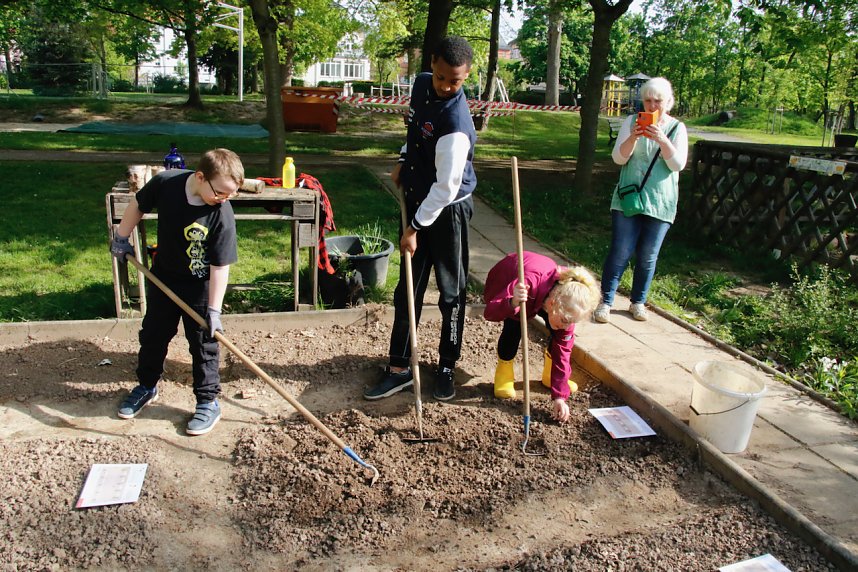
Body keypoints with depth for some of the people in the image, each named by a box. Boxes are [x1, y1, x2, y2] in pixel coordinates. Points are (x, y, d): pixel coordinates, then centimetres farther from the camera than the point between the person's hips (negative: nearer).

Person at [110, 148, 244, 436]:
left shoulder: (222, 216, -28)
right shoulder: (165, 182, -21)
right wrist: (121, 237, 7)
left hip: (199, 286, -4)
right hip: (163, 276, 4)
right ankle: (146, 387, 40)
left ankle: (208, 401, 20)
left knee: (204, 343, 4)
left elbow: (221, 266, -23)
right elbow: (138, 205, 0)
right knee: (152, 335, 18)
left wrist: (214, 309, -23)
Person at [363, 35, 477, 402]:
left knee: (451, 292, 6)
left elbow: (446, 187, -24)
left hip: (447, 210, -7)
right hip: (416, 201, 8)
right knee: (407, 290, 9)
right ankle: (399, 368, 18)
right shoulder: (421, 85, -1)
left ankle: (447, 367, 22)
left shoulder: (456, 124, -26)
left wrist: (415, 228, -18)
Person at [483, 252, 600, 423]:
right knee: (514, 324, -32)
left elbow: (563, 350, -26)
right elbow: (489, 313, -46)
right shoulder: (531, 283, -48)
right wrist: (513, 303, -68)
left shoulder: (566, 302, -31)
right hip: (503, 282, -3)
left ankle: (550, 375, 8)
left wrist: (560, 397, -29)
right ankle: (504, 373, -10)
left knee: (558, 336, -17)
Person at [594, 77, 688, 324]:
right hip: (628, 199, -1)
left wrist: (662, 140, -23)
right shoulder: (632, 122, 2)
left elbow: (678, 164, -8)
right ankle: (605, 301, 5)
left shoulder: (677, 128, 3)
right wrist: (633, 137, -23)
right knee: (620, 253, -4)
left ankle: (638, 302, 22)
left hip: (660, 204, 1)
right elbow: (618, 158, -5)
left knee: (648, 257, 7)